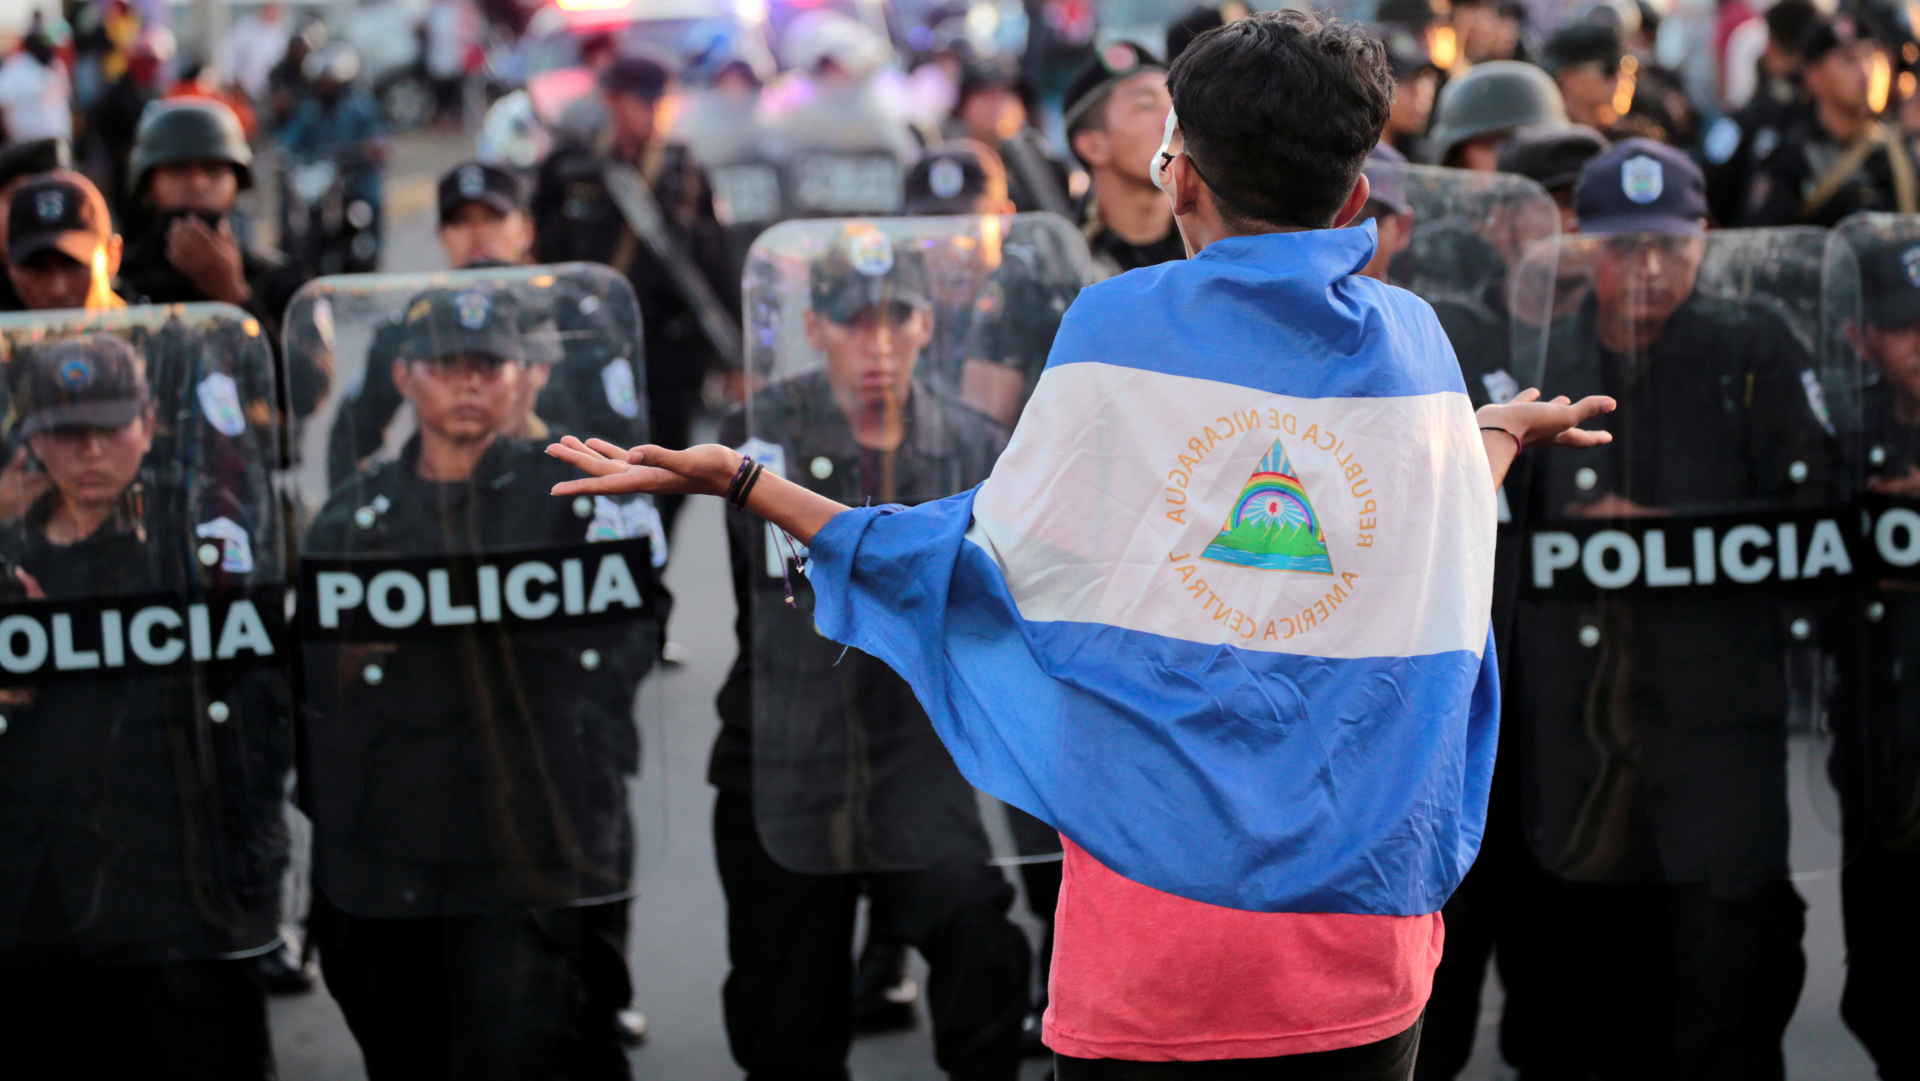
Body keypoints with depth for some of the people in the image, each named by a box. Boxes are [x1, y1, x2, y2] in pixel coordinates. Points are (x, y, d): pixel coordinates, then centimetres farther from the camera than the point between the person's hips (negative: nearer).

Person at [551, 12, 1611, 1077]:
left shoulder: (1117, 326, -4)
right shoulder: (1413, 343, 4)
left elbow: (986, 562, -1)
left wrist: (743, 482, 7)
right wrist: (1502, 432, 35)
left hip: (1156, 887, -2)